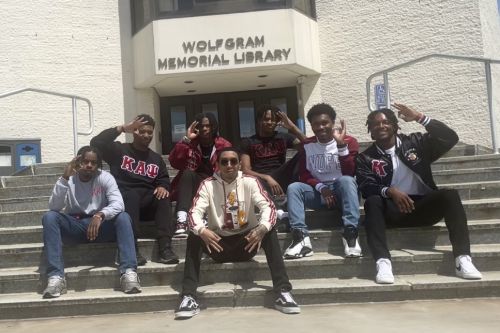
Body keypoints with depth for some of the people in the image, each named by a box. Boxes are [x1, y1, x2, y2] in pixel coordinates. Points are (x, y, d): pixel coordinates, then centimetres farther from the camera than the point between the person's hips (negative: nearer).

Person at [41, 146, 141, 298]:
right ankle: (56, 276, -32)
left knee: (123, 217, -29)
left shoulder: (105, 178, -7)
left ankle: (129, 272, -37)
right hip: (74, 226, 1)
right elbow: (54, 207, -18)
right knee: (49, 217, -26)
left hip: (100, 226, -1)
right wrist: (65, 178, -27)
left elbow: (118, 204, -22)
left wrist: (100, 215, -42)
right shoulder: (68, 179, -4)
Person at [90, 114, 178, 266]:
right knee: (131, 195, -36)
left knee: (163, 198, -28)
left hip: (147, 204, 3)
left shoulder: (156, 158, 21)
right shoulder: (119, 150, 8)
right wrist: (122, 128, -11)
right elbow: (96, 143, -7)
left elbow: (164, 179, 12)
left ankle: (165, 248, -36)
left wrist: (162, 187, -13)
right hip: (124, 200, -3)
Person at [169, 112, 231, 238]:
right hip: (192, 187, 1)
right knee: (187, 172, -30)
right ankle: (182, 220, -45)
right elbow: (174, 163, -9)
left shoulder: (224, 146, 3)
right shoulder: (190, 144, 6)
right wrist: (186, 139, -16)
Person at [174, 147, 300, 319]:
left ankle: (283, 292, -27)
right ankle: (188, 297, -26)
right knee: (194, 237, -26)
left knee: (270, 232, -27)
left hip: (246, 241, 0)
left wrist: (262, 228, -37)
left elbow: (268, 206, -15)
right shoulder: (208, 184, -5)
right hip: (218, 243, 0)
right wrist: (201, 230, -39)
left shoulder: (250, 182, -5)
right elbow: (195, 212, -16)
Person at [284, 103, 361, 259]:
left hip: (342, 192, -2)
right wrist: (320, 187, -16)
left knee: (346, 180, -35)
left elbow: (349, 173, -14)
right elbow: (303, 175, 3)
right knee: (293, 188, -24)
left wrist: (341, 144, -22)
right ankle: (301, 237, -36)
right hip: (318, 192, 3)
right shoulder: (307, 145, 8)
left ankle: (350, 233, -39)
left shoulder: (348, 141, -2)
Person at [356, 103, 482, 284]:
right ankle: (383, 262, -42)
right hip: (393, 210, -1)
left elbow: (450, 138, -2)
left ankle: (463, 259, -29)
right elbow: (366, 187, -9)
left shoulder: (415, 142, 10)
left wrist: (420, 118, -9)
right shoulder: (366, 158, 6)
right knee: (372, 202, -32)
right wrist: (390, 191, -29)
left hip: (423, 206, 1)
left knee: (450, 195, -26)